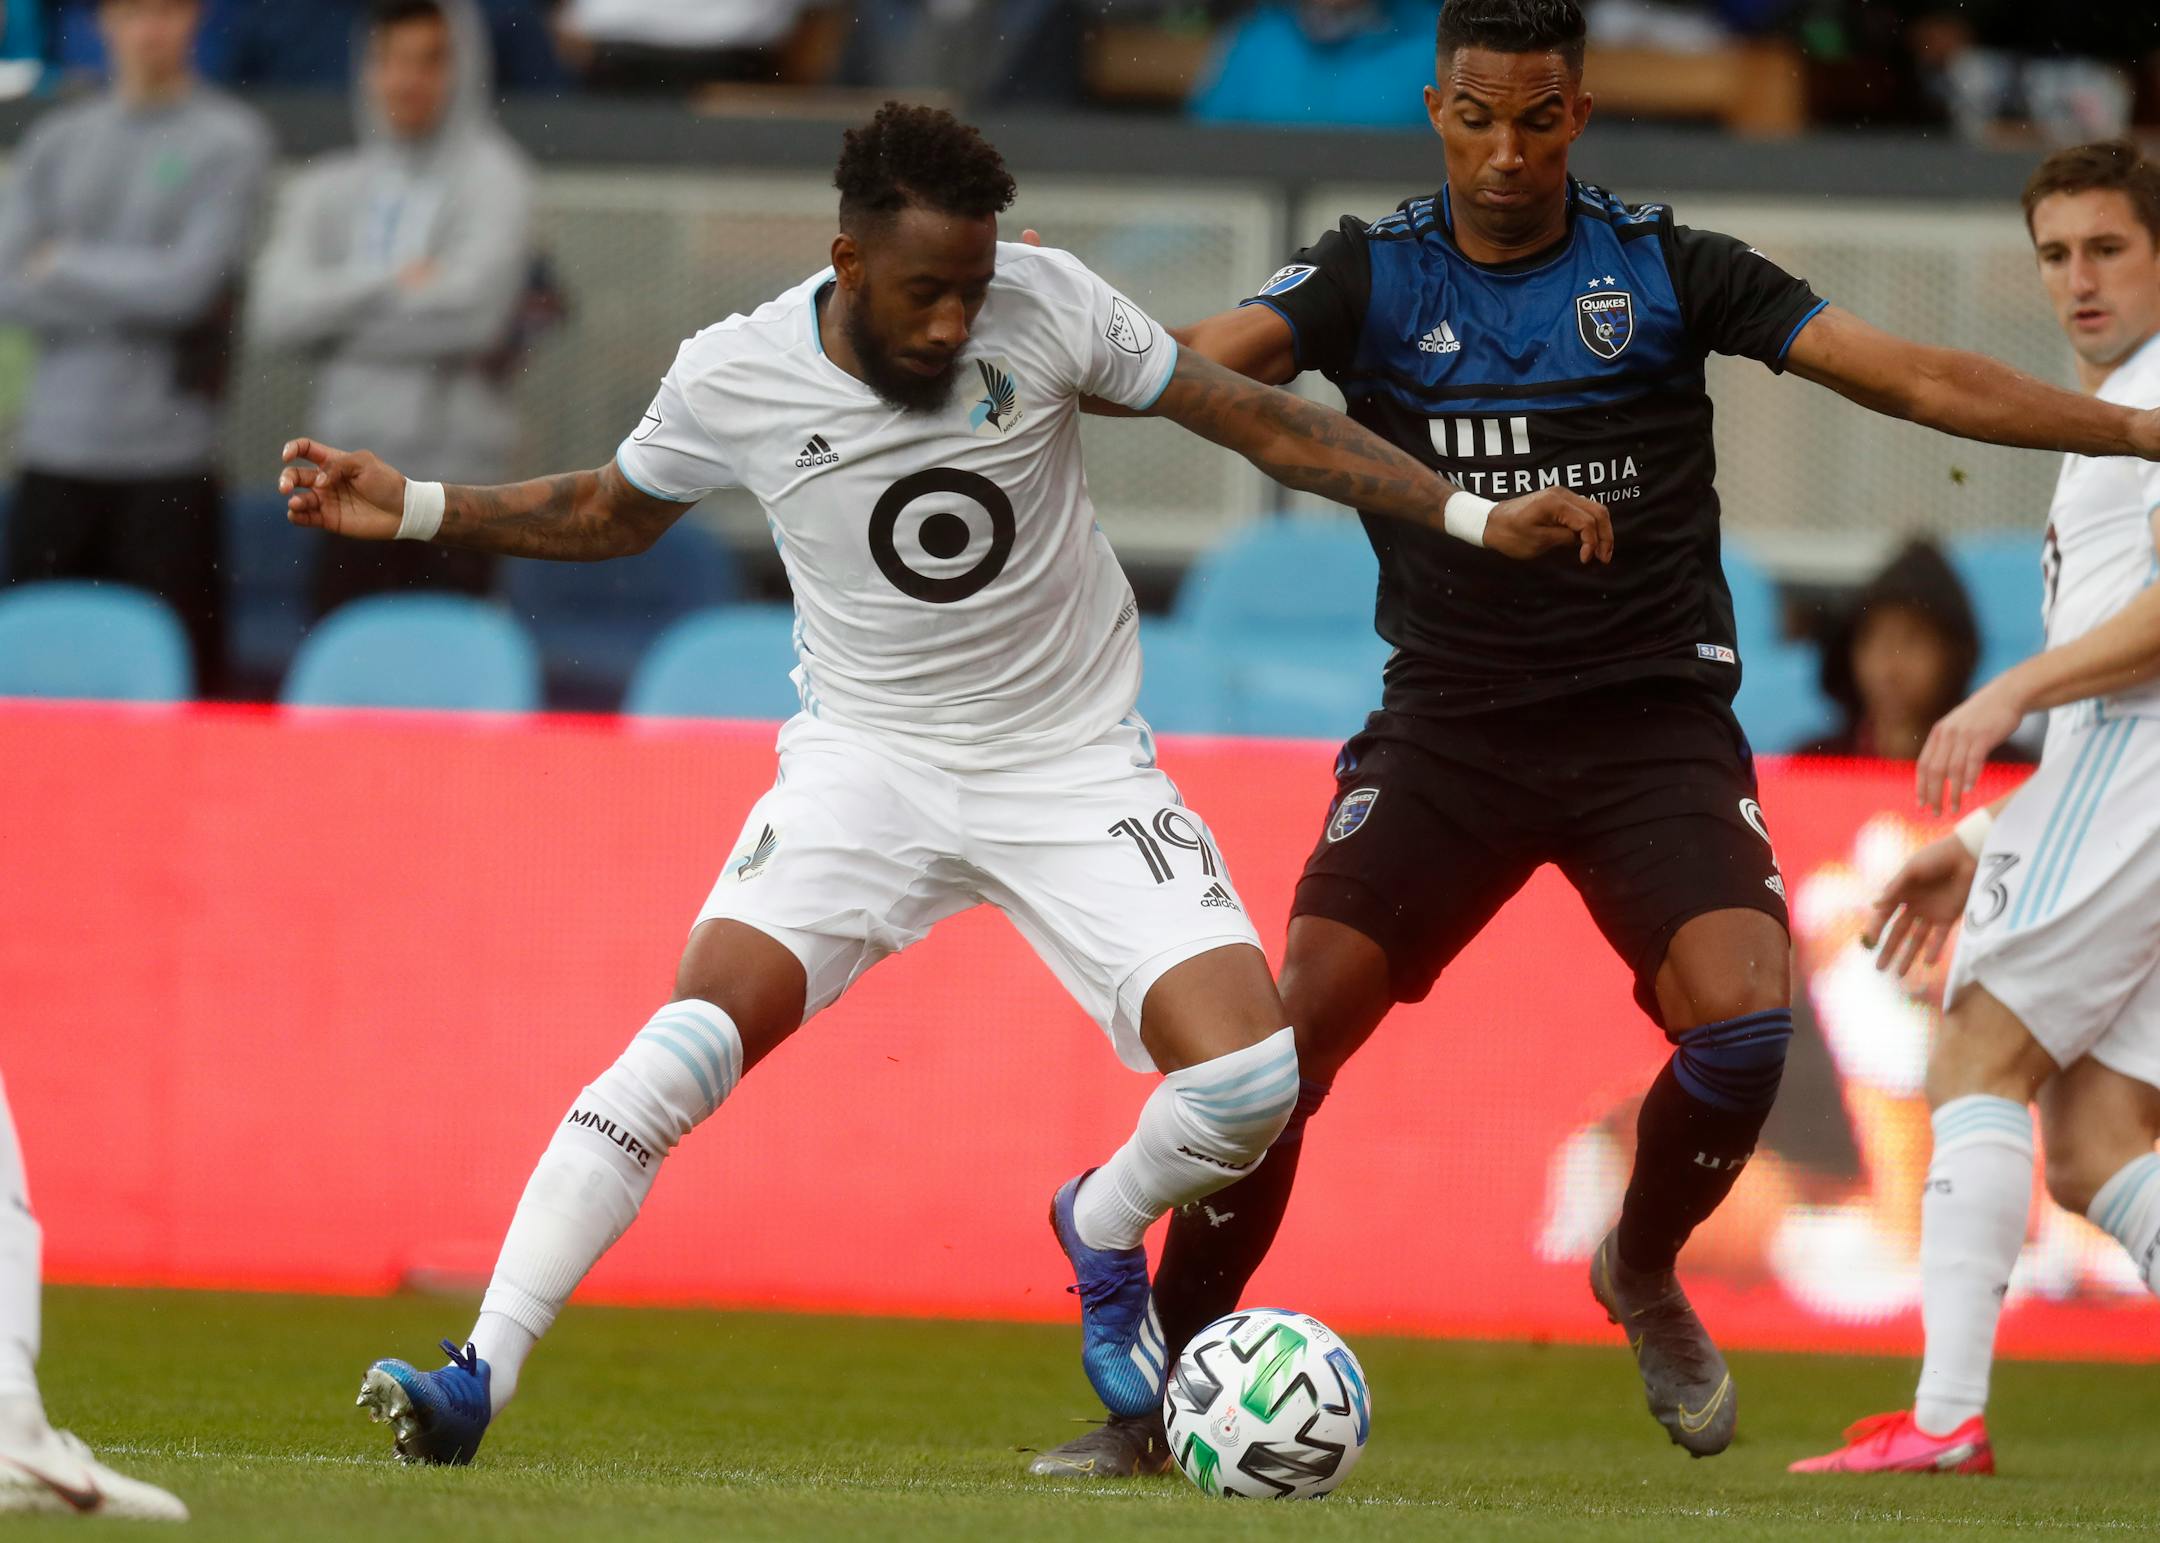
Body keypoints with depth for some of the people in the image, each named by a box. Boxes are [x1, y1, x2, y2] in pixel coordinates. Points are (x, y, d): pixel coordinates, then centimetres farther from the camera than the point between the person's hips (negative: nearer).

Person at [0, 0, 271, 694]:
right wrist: (130, 295, -7)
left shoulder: (231, 139, 0)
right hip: (56, 448, 4)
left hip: (169, 458, -4)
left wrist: (64, 265, 0)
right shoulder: (56, 142, 13)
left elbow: (189, 282, -10)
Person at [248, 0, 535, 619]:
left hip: (457, 477, -4)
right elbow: (277, 312, -1)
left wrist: (335, 313, -4)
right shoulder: (325, 191, 12)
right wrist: (392, 286, -10)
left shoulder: (492, 180, 0)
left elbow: (469, 312, -13)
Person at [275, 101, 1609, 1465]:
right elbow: (615, 513, 11)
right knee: (690, 1044, -24)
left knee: (1250, 1081, -17)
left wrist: (1477, 518, -6)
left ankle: (1103, 1230, 18)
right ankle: (477, 1380, -21)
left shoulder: (1048, 306, -13)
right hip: (869, 758, -1)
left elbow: (1259, 422, -3)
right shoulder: (735, 379, -11)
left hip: (1077, 765, 1)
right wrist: (412, 510, 0)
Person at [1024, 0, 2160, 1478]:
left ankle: (1644, 1272, 10)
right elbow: (1207, 359, -16)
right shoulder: (1371, 274, 2)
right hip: (1447, 728, 0)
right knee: (1286, 1033, -15)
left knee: (1743, 1024, -22)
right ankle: (1154, 1394, -4)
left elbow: (1913, 377, -1)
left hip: (1654, 724, 0)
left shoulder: (1665, 266, 1)